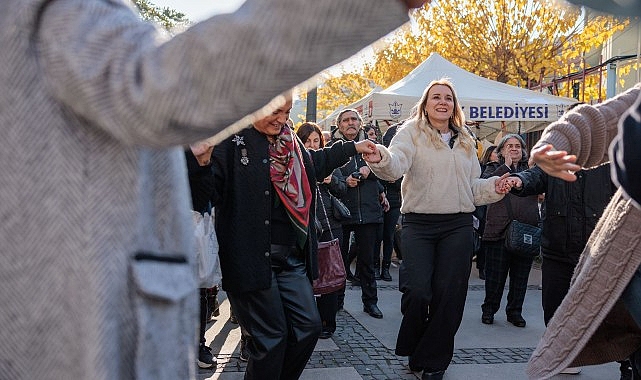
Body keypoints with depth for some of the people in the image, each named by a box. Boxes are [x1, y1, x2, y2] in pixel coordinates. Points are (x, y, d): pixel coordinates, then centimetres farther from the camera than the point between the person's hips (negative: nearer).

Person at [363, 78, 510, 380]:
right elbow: (397, 163, -19)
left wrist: (493, 188, 2)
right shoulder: (412, 132, 1)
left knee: (449, 294, 2)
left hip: (458, 225, 4)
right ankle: (412, 349, 17)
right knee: (417, 290, -12)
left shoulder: (465, 141, 17)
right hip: (418, 224, -4)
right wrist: (381, 159, -41)